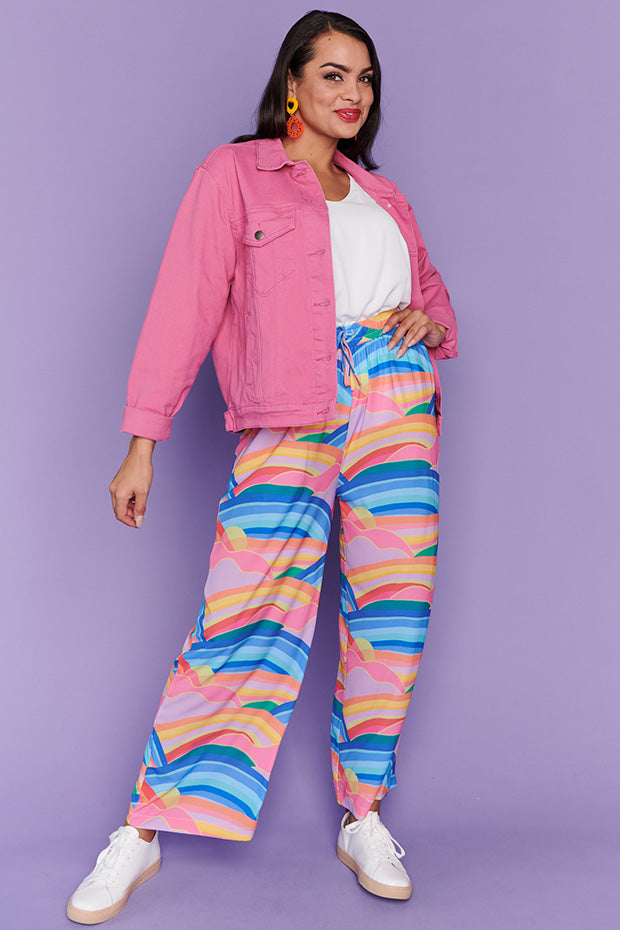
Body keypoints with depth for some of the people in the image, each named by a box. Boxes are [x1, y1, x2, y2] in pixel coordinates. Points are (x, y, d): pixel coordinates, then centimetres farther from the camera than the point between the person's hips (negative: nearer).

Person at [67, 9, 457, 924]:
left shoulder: (383, 195, 24)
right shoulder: (236, 172, 9)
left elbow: (433, 291, 31)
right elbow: (185, 303, 0)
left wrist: (432, 323, 5)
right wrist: (143, 441, -7)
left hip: (397, 397, 5)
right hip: (291, 417, -4)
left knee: (393, 607, -1)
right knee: (249, 612, -13)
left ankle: (364, 819, 14)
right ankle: (143, 832, 0)